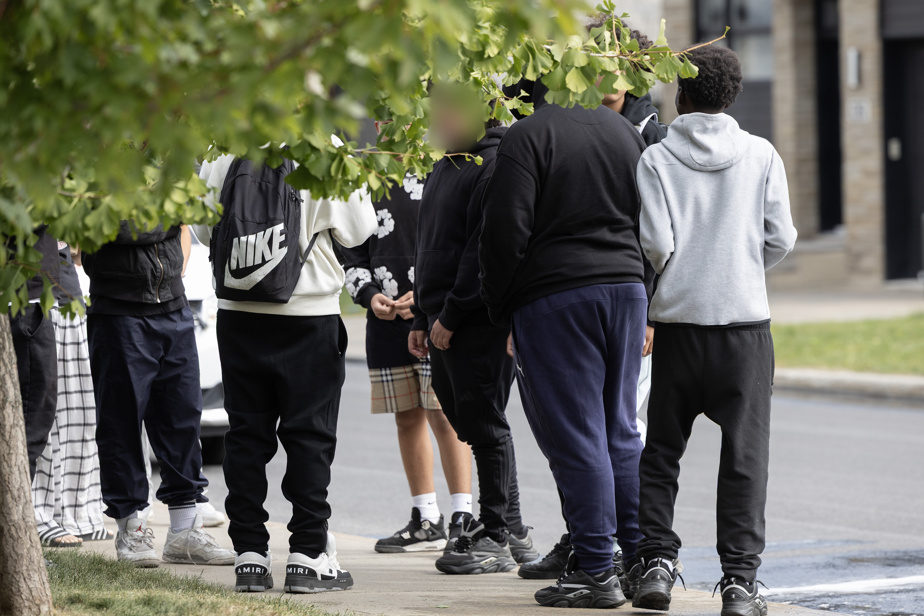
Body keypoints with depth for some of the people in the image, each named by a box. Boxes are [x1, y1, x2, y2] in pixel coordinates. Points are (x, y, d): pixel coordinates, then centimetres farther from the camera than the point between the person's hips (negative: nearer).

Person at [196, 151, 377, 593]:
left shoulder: (222, 150, -2)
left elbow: (204, 229, 7)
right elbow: (356, 229, -3)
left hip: (238, 314, 3)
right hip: (309, 314, -3)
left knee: (246, 433, 7)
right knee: (309, 435, 4)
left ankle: (250, 556, 6)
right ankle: (307, 556, 3)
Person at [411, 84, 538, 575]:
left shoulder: (495, 165, -12)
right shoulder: (445, 168, 20)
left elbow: (487, 250, -18)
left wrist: (450, 315, -18)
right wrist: (423, 319, 20)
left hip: (480, 319, -10)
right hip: (444, 323, 10)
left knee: (483, 424, -5)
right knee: (469, 421, 12)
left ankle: (495, 537, 0)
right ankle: (513, 531, 19)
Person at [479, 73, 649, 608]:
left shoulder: (528, 136, -8)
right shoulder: (626, 132, 13)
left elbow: (507, 231, -14)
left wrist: (498, 305, -1)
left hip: (553, 296, -6)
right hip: (626, 285, 6)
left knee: (575, 437, -2)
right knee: (622, 432, 14)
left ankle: (596, 571, -1)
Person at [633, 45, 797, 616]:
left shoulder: (657, 159, -3)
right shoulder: (761, 155, 0)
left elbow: (654, 243, -9)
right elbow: (781, 239, 0)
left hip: (679, 319, 0)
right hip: (746, 318, 0)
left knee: (662, 451, 13)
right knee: (745, 454, 2)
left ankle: (657, 563, 8)